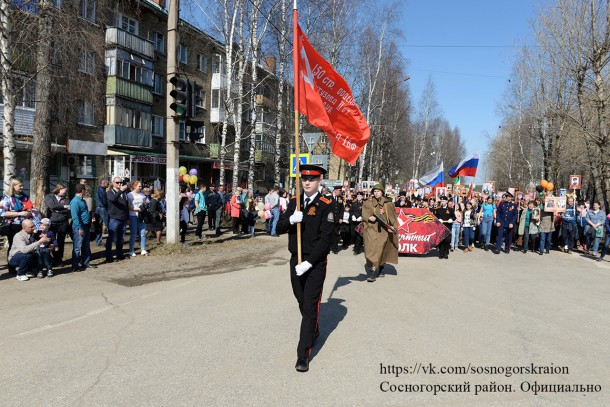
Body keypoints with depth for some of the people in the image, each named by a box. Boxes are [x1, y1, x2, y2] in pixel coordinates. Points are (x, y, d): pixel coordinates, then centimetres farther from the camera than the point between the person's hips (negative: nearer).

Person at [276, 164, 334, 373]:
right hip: (296, 261, 5)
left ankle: (303, 355, 0)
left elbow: (325, 238, -15)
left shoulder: (325, 206, -10)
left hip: (315, 263, -5)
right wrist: (290, 219, -18)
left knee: (310, 306, -4)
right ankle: (313, 332, 44)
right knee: (302, 303, 19)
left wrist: (308, 263, -21)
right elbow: (279, 229, 3)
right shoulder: (294, 201, 7)